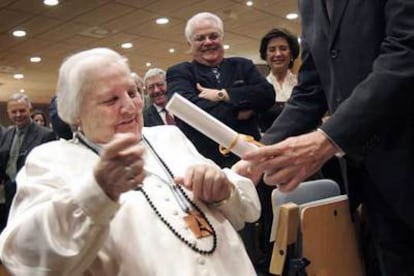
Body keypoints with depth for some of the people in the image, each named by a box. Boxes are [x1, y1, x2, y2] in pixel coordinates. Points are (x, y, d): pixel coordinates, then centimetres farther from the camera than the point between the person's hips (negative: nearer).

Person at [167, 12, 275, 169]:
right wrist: (239, 112, -9)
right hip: (203, 160, -2)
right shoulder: (178, 73, 5)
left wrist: (222, 94, -12)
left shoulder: (242, 66, 13)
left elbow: (268, 94, -3)